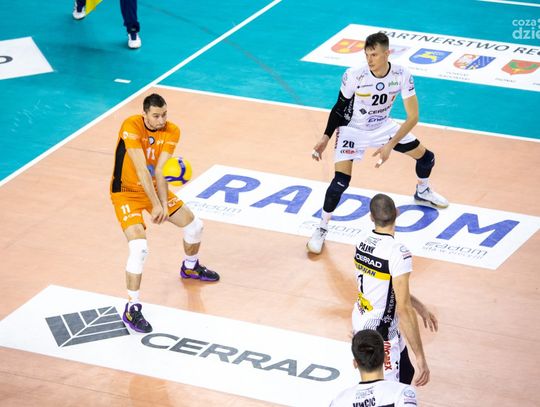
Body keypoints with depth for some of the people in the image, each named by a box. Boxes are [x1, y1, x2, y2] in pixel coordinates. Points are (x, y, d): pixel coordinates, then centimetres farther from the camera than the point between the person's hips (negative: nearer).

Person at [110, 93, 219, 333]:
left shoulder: (171, 132, -12)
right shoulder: (132, 127, -28)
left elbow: (159, 172, -17)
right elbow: (142, 170, -32)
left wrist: (164, 204, -28)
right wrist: (156, 205, -35)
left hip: (154, 187, 6)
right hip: (127, 193, -6)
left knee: (194, 225, 14)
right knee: (139, 248, -23)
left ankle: (190, 268, 46)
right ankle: (132, 309, -12)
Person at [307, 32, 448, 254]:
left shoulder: (402, 75, -24)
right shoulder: (354, 76, -29)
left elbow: (413, 117, -20)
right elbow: (339, 108, -10)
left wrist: (390, 146, -28)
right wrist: (326, 138, -13)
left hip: (383, 127, 4)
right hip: (352, 130, -4)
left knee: (426, 157, 10)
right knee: (340, 181, -21)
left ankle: (422, 192, 44)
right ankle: (321, 229, 0)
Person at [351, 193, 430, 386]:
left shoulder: (363, 240, -2)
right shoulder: (398, 253, -28)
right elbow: (403, 309, -28)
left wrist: (419, 306, 19)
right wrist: (421, 358, -24)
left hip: (360, 319, 9)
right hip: (381, 332, -9)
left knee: (405, 374, 24)